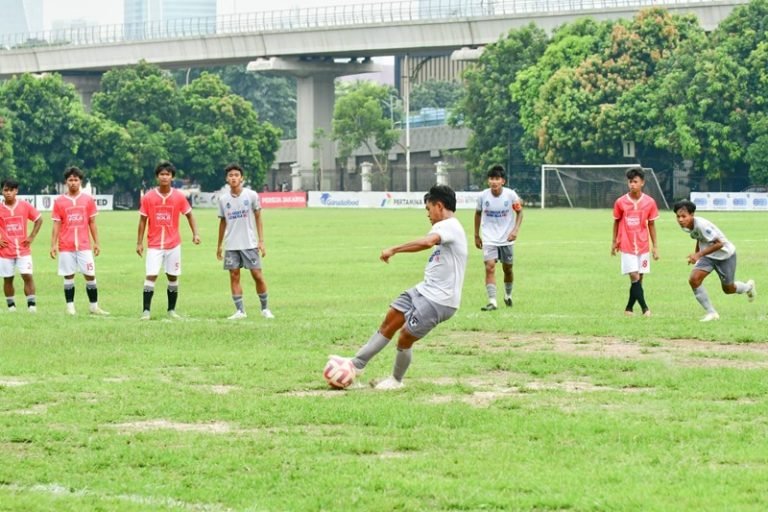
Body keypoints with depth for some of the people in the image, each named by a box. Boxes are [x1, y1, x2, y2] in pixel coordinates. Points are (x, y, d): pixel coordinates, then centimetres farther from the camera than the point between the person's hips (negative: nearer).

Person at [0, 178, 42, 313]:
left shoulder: (25, 206, -1)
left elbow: (39, 219, 10)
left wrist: (32, 236, 3)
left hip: (23, 249, 0)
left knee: (27, 276, -9)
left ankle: (32, 305, -6)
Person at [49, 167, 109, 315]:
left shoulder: (88, 200, 6)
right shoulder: (59, 201, 3)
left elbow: (92, 223, 9)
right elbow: (56, 225, 4)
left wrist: (96, 243, 4)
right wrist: (53, 245, -2)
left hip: (84, 246, 1)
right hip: (66, 247, -1)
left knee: (90, 276, -1)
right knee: (68, 277, 2)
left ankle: (94, 306, 7)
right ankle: (70, 307, 8)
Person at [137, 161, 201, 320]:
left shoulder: (179, 197, -2)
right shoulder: (148, 197, -3)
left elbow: (189, 215, 8)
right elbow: (143, 220, 2)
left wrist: (195, 234, -6)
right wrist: (139, 243, 0)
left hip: (173, 244, 1)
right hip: (154, 245, -1)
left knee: (173, 277, 7)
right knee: (151, 276, -10)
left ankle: (171, 310, 18)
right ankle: (146, 311, -9)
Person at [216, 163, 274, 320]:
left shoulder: (251, 195, -2)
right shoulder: (223, 199, 4)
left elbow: (258, 218, 2)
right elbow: (223, 222, 13)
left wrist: (261, 241, -4)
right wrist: (219, 245, 13)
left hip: (250, 244, -2)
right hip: (231, 246, 2)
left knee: (257, 275, -3)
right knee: (234, 276, -1)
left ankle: (265, 308, 10)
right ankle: (240, 311, 2)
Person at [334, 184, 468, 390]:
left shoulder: (450, 226, -20)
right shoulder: (446, 227, 14)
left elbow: (427, 242, -40)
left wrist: (394, 249, -35)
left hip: (438, 300, -10)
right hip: (425, 291, 10)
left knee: (404, 338, -1)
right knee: (388, 323, 10)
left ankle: (396, 380, 21)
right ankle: (357, 364, 18)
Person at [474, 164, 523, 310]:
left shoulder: (511, 195, -13)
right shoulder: (483, 196, -10)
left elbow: (519, 212, 2)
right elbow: (478, 213, 7)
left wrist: (515, 230, -11)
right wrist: (476, 235, 11)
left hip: (506, 238, 1)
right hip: (489, 239, -1)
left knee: (507, 269, 12)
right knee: (489, 267, -17)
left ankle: (508, 295, 39)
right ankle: (492, 302, -19)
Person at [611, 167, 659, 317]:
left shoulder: (650, 202, -3)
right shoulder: (620, 202, -5)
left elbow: (651, 225, 5)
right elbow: (616, 222, 8)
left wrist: (655, 246, 6)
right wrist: (614, 242, 12)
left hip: (643, 246, 2)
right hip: (627, 246, -2)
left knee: (638, 278, 6)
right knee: (634, 277, -12)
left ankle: (629, 308, 19)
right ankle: (644, 308, -10)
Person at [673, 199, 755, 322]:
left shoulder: (702, 225, -35)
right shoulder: (686, 226, -10)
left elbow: (719, 243, -34)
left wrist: (699, 254, -37)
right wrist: (695, 254, 8)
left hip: (725, 254, -6)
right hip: (708, 255, 6)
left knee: (728, 289, 10)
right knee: (693, 279, -16)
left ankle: (748, 287, 46)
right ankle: (711, 313, -4)